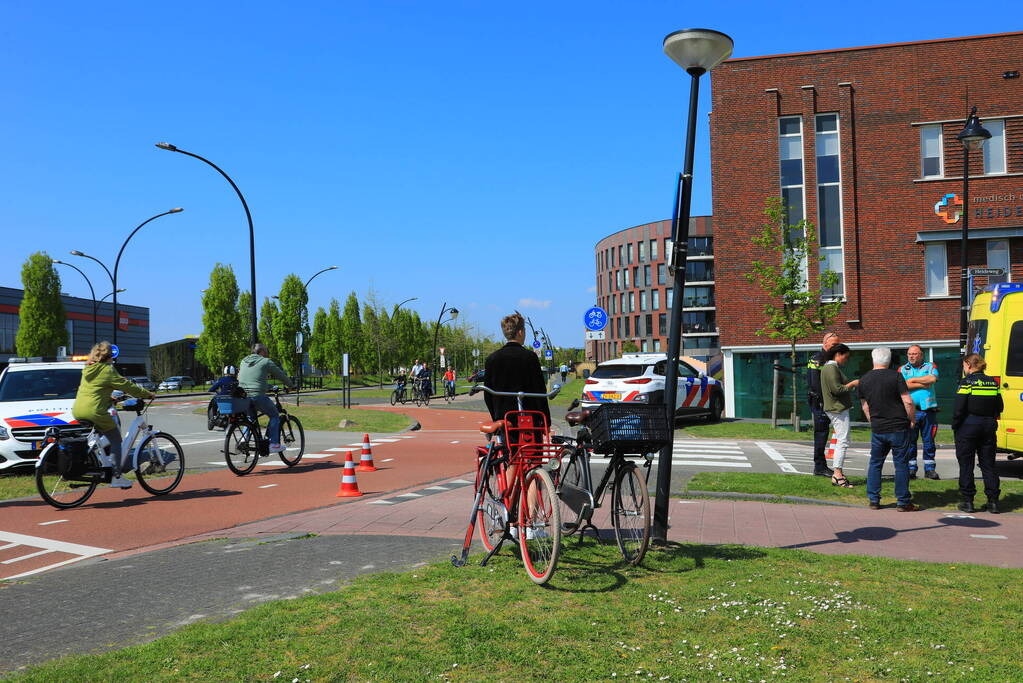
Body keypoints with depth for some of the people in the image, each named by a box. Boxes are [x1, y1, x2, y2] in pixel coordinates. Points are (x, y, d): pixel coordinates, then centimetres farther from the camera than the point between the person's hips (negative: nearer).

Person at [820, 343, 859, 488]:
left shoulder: (828, 367, 18)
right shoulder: (832, 368, -15)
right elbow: (837, 389, -21)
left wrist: (850, 385, 16)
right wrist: (852, 384, -9)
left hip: (836, 409, 11)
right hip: (838, 409, -11)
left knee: (841, 441, 13)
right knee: (843, 441, -11)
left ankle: (838, 474, 15)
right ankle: (837, 474, -11)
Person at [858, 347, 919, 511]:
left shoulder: (863, 380, 4)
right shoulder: (896, 376, -9)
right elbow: (908, 402, -13)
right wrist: (913, 420, 2)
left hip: (877, 429, 3)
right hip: (898, 427, -3)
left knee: (875, 463, 14)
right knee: (901, 464, 4)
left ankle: (873, 500, 15)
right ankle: (903, 502, 7)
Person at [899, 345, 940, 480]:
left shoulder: (930, 366, 12)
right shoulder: (902, 369, 12)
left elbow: (933, 378, -10)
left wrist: (913, 380, -4)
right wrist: (924, 384, -5)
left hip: (928, 409, 0)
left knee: (929, 441, 5)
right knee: (910, 440, 0)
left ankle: (929, 469, 13)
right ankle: (911, 469, 6)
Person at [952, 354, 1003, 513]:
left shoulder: (966, 382, -10)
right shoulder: (992, 382, 7)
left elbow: (959, 408, -14)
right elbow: (999, 407, 9)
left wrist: (955, 426, -4)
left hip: (968, 426, -5)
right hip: (988, 426, 5)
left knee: (966, 464, 4)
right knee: (988, 464, 11)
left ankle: (968, 501, 5)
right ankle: (993, 502, 10)